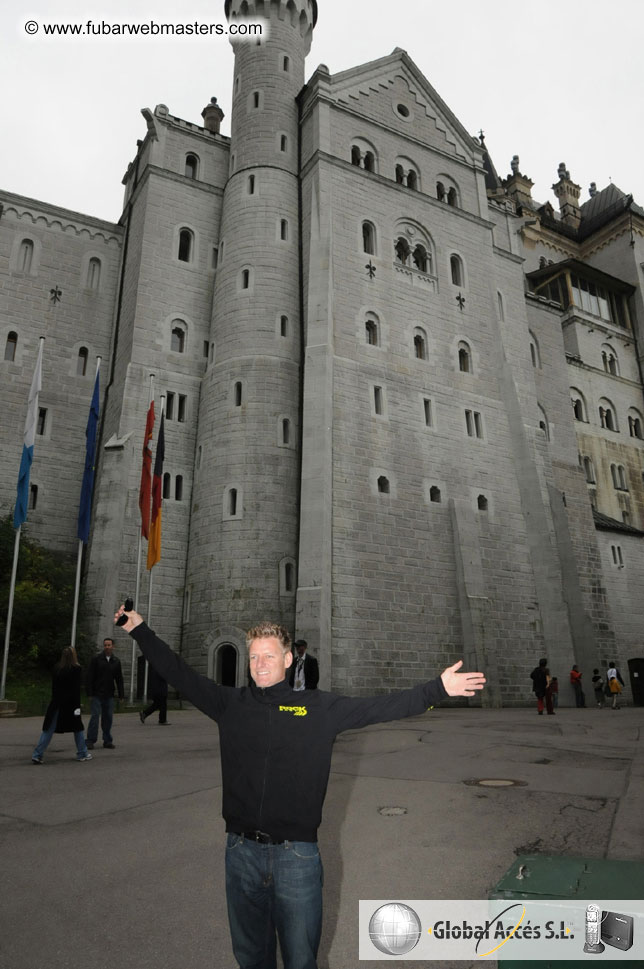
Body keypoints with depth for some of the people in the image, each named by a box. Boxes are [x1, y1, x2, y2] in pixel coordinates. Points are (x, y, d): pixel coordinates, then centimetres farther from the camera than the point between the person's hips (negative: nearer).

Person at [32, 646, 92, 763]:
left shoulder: (56, 668, 3)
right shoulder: (76, 668, -11)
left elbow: (54, 686, 7)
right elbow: (76, 689, -12)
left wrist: (54, 700, 14)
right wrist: (77, 705, -11)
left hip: (56, 703, 4)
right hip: (70, 703, -4)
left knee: (48, 730, 7)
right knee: (78, 728, 11)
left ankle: (37, 755, 1)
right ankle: (82, 753, 18)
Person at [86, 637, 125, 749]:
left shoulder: (116, 661, 9)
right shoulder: (96, 659, -2)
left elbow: (119, 679, 12)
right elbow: (90, 677, -4)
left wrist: (121, 695, 7)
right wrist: (90, 693, -10)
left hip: (109, 695, 3)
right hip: (97, 694, -3)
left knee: (108, 717, 5)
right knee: (95, 715, -6)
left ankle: (107, 741, 13)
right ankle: (90, 740, 3)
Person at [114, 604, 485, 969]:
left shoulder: (320, 707, -4)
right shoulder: (231, 703, 0)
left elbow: (382, 707, -9)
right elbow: (179, 673, 2)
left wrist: (439, 688, -17)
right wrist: (140, 631, 2)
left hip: (296, 854, -2)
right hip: (242, 851, 2)